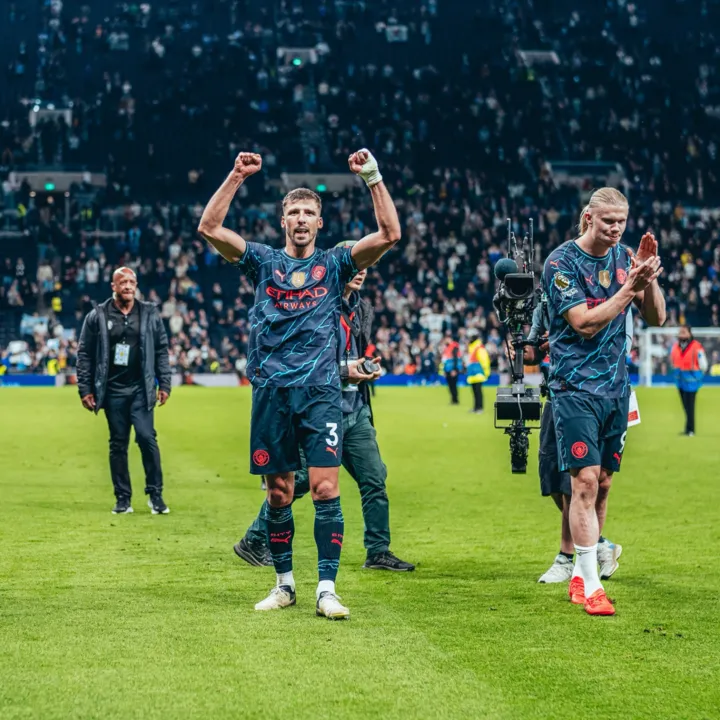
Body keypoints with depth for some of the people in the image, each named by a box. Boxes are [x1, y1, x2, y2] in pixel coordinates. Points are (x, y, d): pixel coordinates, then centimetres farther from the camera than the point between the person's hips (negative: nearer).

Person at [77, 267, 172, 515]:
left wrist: (164, 384, 2)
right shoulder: (98, 316, 1)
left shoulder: (149, 314, 5)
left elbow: (161, 350, 8)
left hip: (141, 389, 0)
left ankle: (155, 494, -1)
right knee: (118, 444, 5)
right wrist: (85, 389, -1)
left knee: (147, 437, -11)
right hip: (113, 390, 0)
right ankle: (123, 498, 11)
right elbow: (85, 354, 3)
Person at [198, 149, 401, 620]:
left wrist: (373, 177, -7)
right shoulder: (263, 262, 11)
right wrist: (237, 177, -5)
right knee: (279, 494, 6)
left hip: (321, 392, -1)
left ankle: (327, 589, -7)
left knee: (326, 489, -10)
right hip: (272, 392, 1)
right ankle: (285, 584, 19)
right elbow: (209, 228, 0)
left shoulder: (334, 264, 9)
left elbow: (390, 234, -2)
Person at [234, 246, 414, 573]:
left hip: (356, 410, 8)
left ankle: (378, 552, 13)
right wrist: (343, 371, -18)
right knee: (300, 479, -3)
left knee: (374, 478, 4)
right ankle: (254, 541, 11)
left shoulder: (362, 309, 13)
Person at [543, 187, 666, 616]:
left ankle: (580, 575, 20)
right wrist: (630, 287, -21)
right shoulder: (562, 262, -10)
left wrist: (649, 276, -10)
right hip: (577, 387, -6)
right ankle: (590, 586, -9)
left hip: (616, 387, 6)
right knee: (586, 480, -12)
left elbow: (657, 318, 5)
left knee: (603, 483, 9)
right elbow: (585, 323, -18)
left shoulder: (624, 258, 7)